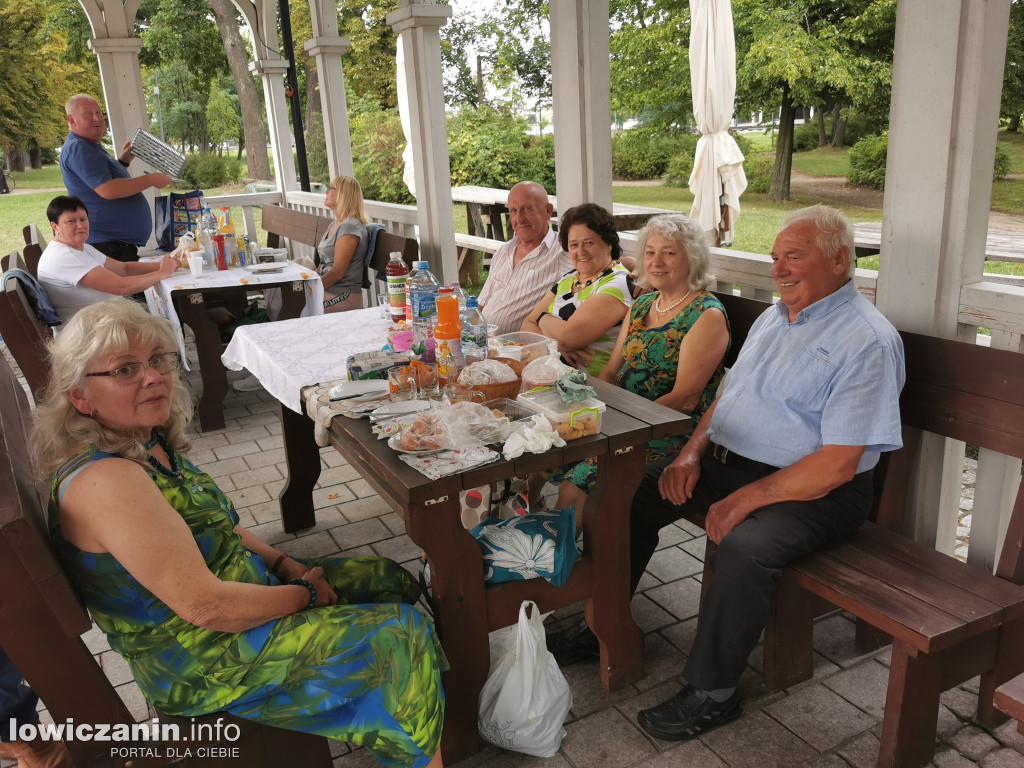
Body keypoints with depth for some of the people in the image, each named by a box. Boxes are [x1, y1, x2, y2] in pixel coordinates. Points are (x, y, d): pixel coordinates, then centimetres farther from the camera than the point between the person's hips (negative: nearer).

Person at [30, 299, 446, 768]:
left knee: (391, 581, 12)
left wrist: (285, 564, -1)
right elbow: (207, 606, -29)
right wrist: (305, 593, -15)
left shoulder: (148, 444, 1)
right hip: (202, 667, -9)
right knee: (400, 639, -11)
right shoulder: (105, 482, -29)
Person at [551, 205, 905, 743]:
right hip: (725, 460, 8)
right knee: (633, 491, -4)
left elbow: (837, 464, -20)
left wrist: (747, 499, -24)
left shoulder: (867, 341, -14)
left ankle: (711, 692, -11)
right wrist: (692, 452, -1)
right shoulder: (774, 316, 13)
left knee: (742, 547, -34)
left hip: (813, 492, -8)